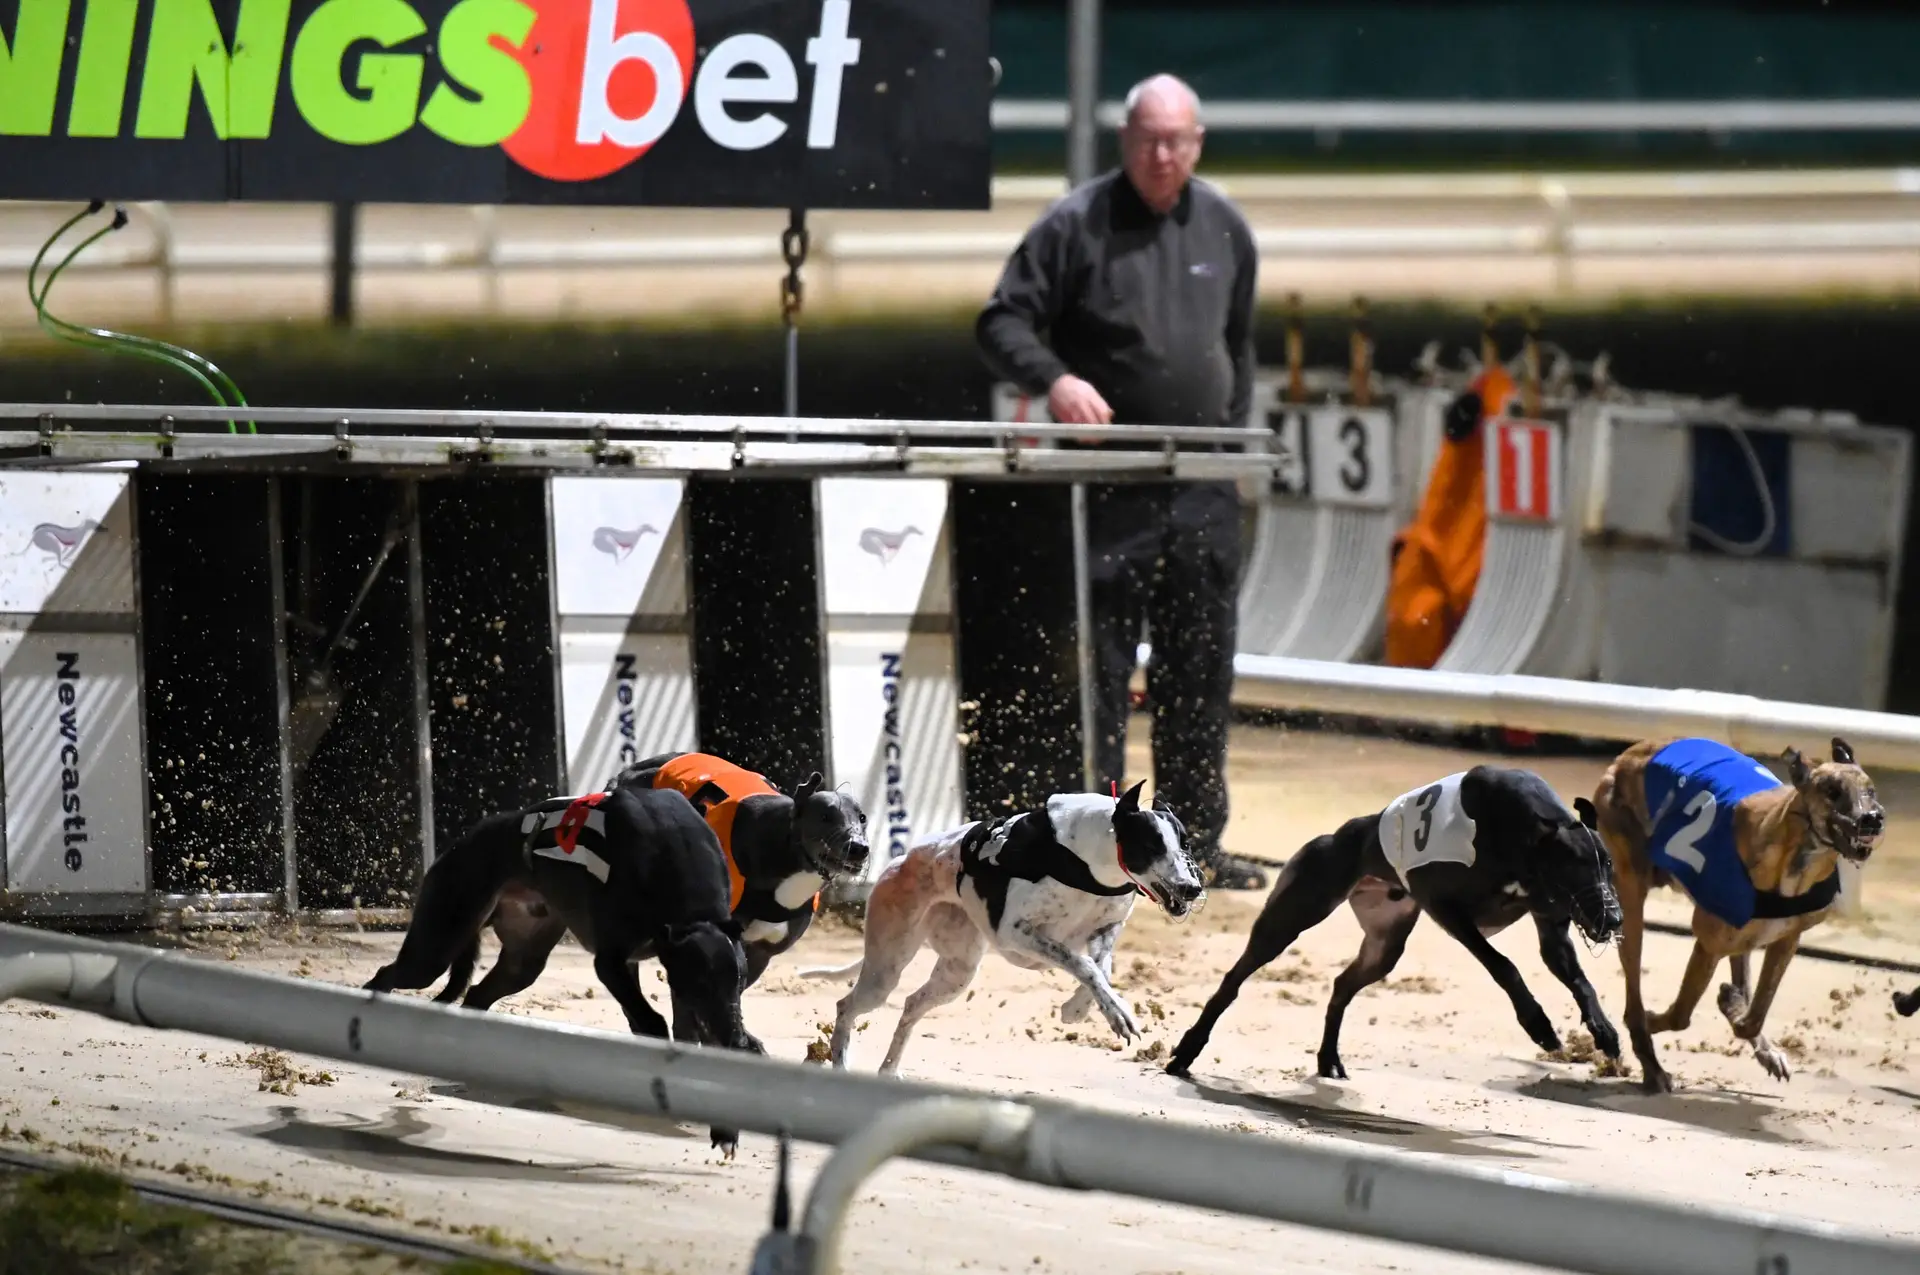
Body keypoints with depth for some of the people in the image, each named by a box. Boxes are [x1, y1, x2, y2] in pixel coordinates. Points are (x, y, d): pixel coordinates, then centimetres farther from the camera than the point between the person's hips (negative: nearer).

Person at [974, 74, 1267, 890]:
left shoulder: (1224, 230, 11)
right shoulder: (1076, 227, -5)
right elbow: (1003, 323, -6)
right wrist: (1054, 378, -24)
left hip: (1202, 492, 5)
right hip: (1107, 486, -5)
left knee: (1200, 671, 8)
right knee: (1097, 672, -4)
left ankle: (1198, 840, 16)